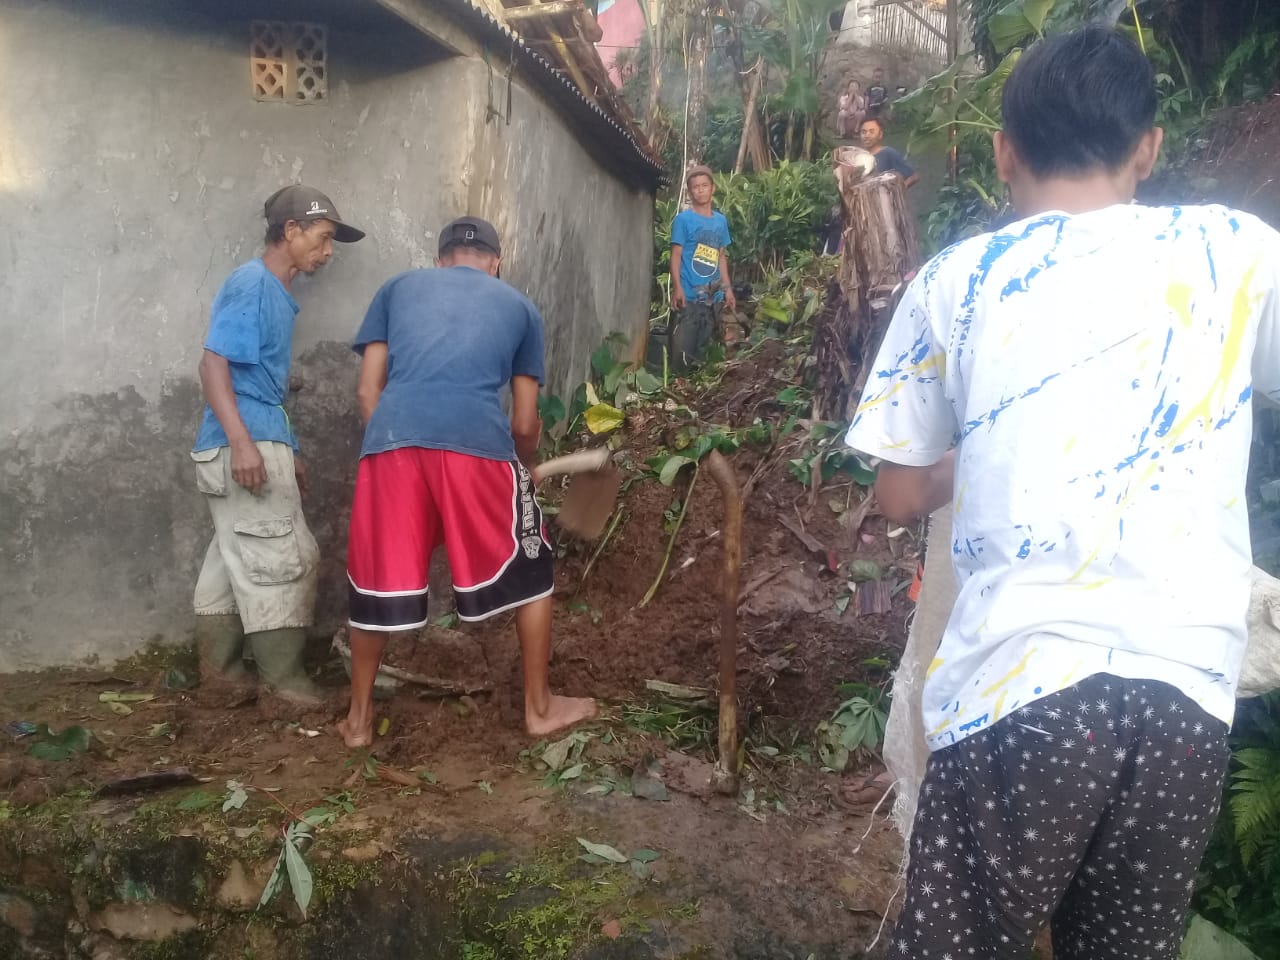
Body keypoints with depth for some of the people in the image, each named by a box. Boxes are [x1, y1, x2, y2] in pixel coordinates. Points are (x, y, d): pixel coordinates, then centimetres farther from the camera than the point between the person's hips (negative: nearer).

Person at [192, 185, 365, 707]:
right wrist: (242, 442, -27)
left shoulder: (275, 292, 19)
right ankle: (284, 678, 2)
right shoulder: (251, 283, -10)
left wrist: (287, 453, 25)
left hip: (257, 445, 10)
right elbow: (213, 363, -18)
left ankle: (220, 666, 24)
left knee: (234, 559, 14)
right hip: (244, 448, -10)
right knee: (284, 560, -6)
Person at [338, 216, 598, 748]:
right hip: (478, 443, -1)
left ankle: (359, 719, 29)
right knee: (528, 572, 18)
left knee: (375, 583, 17)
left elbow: (368, 391, 17)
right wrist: (524, 467, 40)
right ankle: (540, 708, 28)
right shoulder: (519, 306, 24)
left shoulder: (397, 288, 26)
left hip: (393, 439, 2)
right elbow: (525, 422, 21)